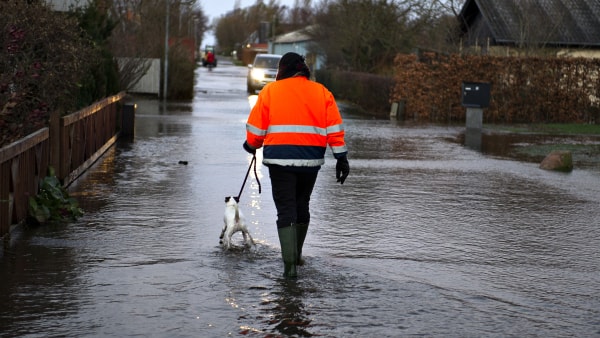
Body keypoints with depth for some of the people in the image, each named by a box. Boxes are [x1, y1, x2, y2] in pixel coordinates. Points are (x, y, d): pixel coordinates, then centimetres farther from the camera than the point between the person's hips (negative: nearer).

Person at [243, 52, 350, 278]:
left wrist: (251, 145, 21)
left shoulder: (270, 90, 2)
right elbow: (334, 128, 1)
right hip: (311, 160, 3)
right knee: (302, 206, 20)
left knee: (286, 210, -1)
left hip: (280, 158, -3)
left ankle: (290, 263, -14)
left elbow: (256, 126, 2)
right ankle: (296, 256, 32)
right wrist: (341, 157, 3)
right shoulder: (321, 92, 8)